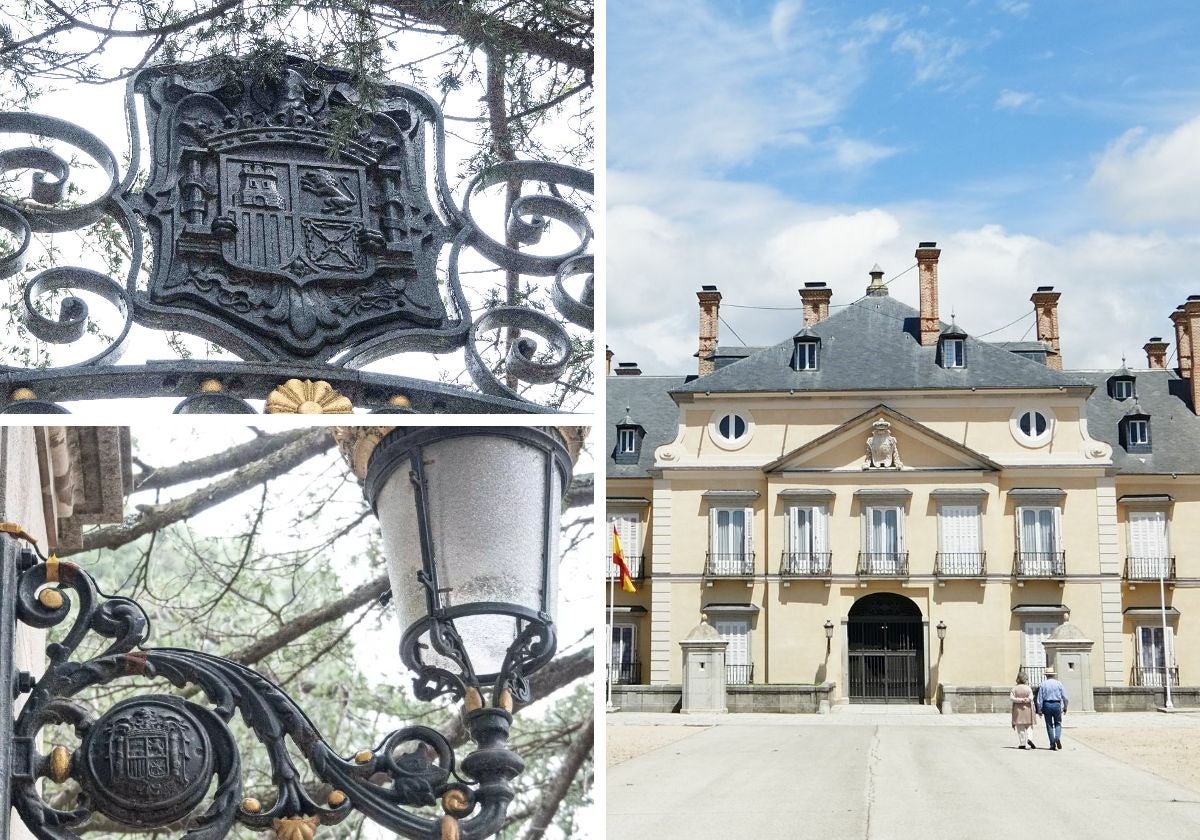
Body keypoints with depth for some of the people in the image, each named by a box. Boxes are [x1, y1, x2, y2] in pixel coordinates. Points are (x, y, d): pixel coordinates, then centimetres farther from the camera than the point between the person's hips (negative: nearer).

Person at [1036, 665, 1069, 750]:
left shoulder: (1042, 684, -1)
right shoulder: (1058, 683, 1)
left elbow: (1039, 699, -2)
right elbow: (1065, 697, 2)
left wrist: (1039, 710, 3)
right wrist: (1065, 708, 13)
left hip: (1046, 705, 0)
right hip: (1057, 705, 0)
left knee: (1049, 725, 8)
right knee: (1058, 723, 13)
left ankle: (1052, 744, 7)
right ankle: (1057, 737, -14)